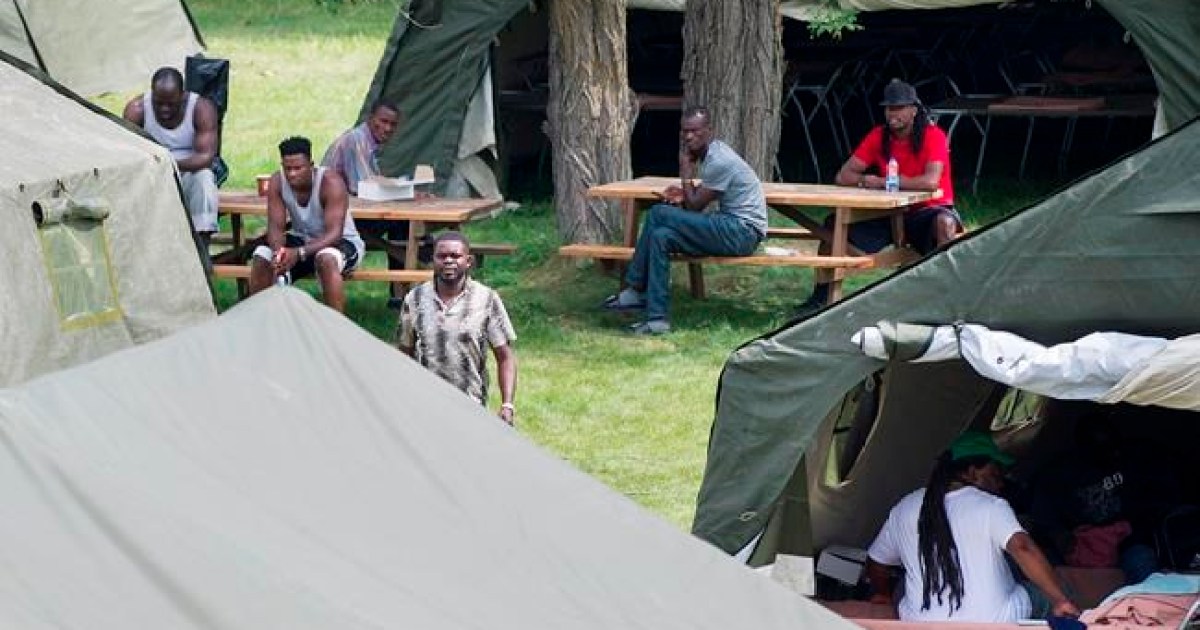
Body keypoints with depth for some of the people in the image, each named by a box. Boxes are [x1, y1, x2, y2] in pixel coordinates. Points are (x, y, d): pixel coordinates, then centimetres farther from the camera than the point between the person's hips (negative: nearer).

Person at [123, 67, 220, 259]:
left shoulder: (201, 108, -13)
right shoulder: (137, 108, -9)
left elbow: (206, 156, -22)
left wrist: (173, 164, -39)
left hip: (189, 174, -1)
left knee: (204, 177, -36)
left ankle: (202, 249, -34)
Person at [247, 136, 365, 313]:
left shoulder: (330, 183, -26)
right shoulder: (277, 182, -13)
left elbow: (334, 233, -31)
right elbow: (275, 227, -12)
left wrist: (299, 253, -46)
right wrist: (279, 251, -37)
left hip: (341, 241, -5)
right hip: (302, 239, 5)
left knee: (326, 259, -38)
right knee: (261, 257, -19)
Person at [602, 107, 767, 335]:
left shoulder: (719, 161, -17)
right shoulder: (710, 153, 13)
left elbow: (694, 206, -13)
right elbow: (701, 195, 26)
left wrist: (686, 170, -5)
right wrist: (684, 194, 5)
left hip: (743, 232, -10)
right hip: (732, 229, 10)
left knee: (659, 214, -16)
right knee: (661, 236, -4)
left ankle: (635, 290, -5)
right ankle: (657, 318, -7)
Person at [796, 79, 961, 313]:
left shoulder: (933, 136, -15)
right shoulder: (879, 136, 0)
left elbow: (931, 182, -30)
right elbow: (843, 176, -2)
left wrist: (882, 182, -25)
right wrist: (864, 180, -26)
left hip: (928, 209, -5)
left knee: (945, 223, -39)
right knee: (836, 223, -10)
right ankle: (820, 296, -5)